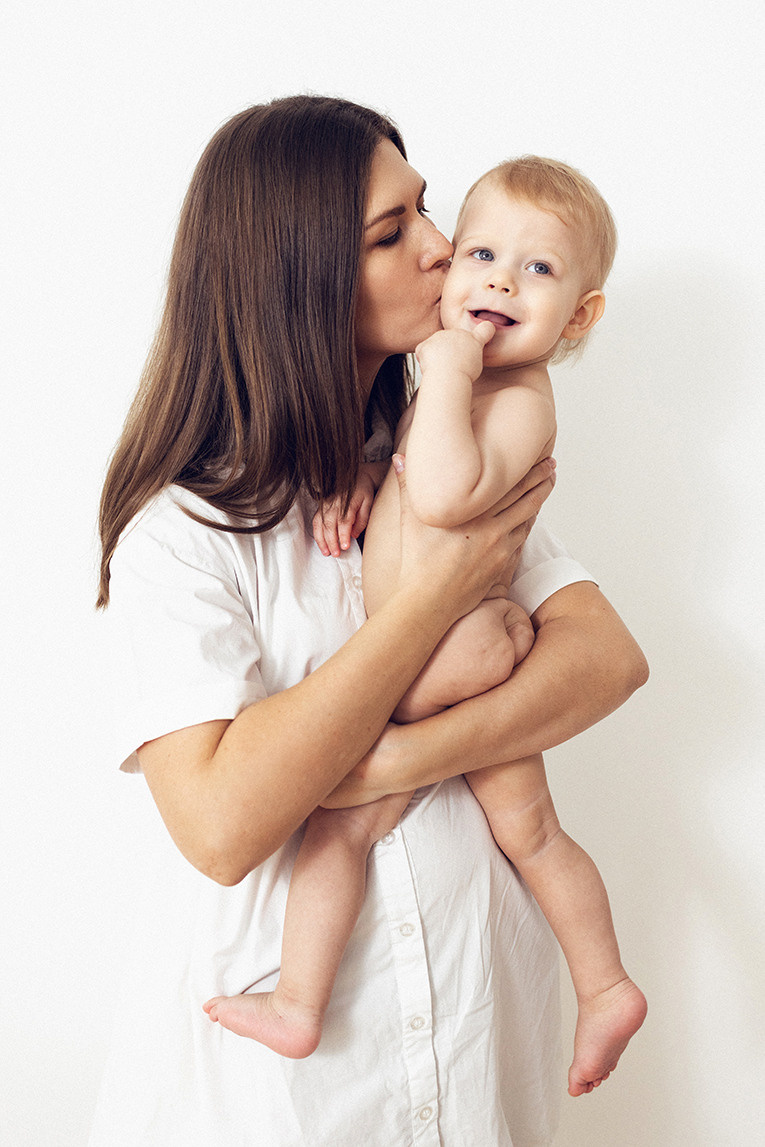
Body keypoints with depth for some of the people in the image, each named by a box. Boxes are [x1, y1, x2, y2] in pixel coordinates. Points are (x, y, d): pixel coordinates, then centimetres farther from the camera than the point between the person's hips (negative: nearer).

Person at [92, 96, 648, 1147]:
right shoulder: (180, 527, -17)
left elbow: (610, 656, -10)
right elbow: (221, 825, -28)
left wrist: (395, 760, -25)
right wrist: (437, 588, -25)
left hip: (478, 980, 4)